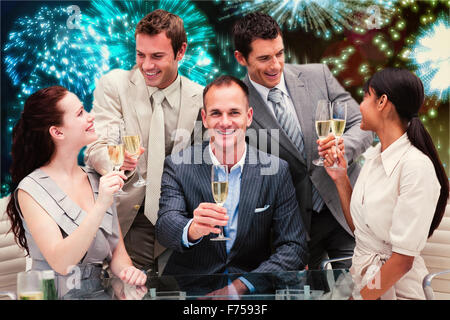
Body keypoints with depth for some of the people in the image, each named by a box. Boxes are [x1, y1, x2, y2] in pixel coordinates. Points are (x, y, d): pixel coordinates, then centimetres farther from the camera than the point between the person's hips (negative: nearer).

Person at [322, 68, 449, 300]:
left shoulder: (417, 166, -22)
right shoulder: (374, 155, 5)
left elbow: (403, 260, -22)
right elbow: (358, 228, 8)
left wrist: (362, 296, -16)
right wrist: (341, 180, 0)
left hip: (393, 287, -7)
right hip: (362, 276, 7)